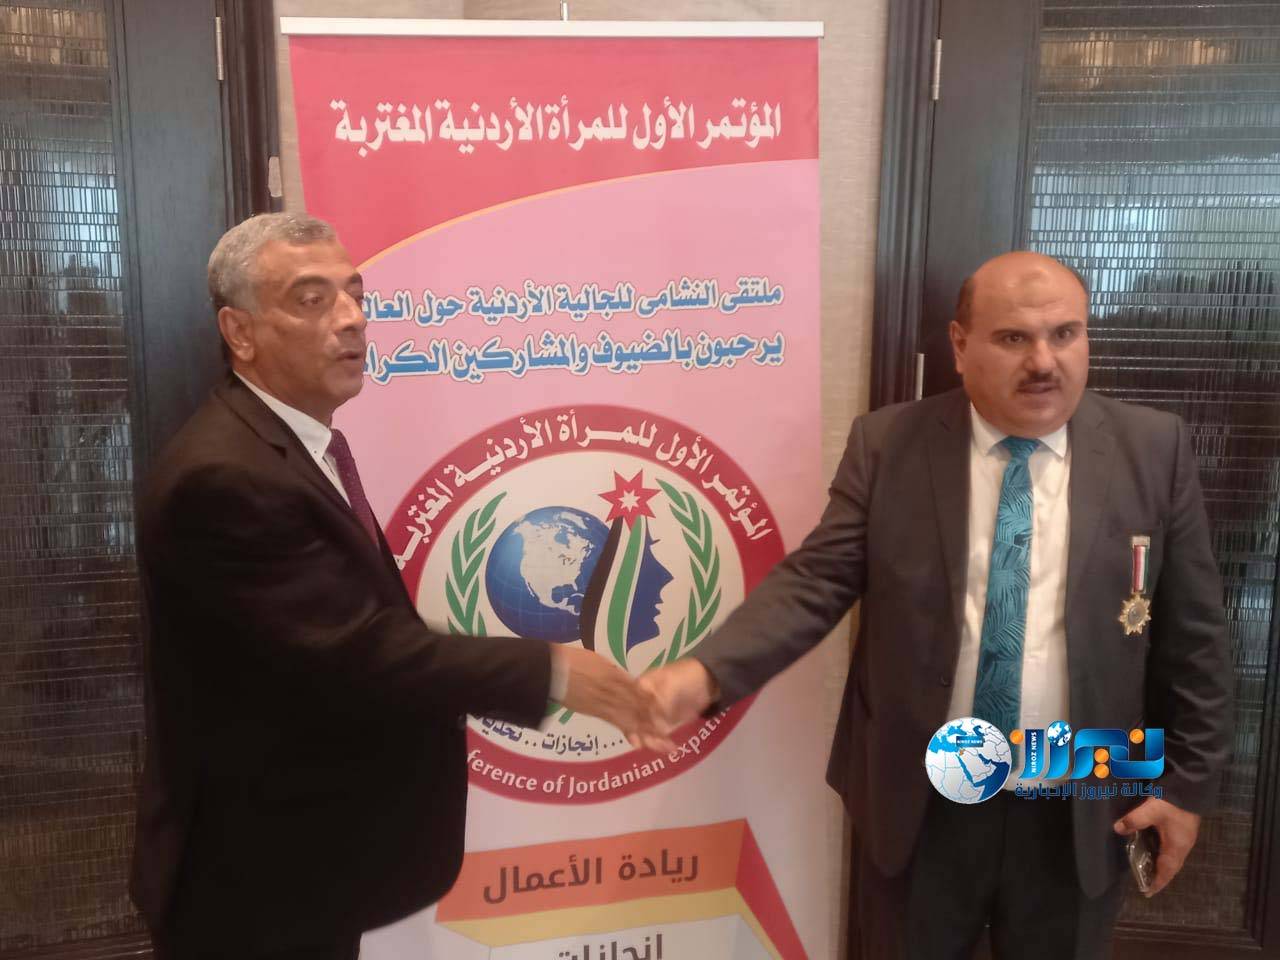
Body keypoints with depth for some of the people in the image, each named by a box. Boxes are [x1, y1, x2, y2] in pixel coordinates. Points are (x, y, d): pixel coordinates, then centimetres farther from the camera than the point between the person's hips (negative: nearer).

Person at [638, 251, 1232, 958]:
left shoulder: (1154, 449, -5)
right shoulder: (886, 444, -7)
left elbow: (1192, 631, 1)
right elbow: (815, 581, -12)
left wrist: (1188, 781, 2)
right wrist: (706, 672, -27)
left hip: (1077, 814, 1)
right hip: (918, 803, 0)